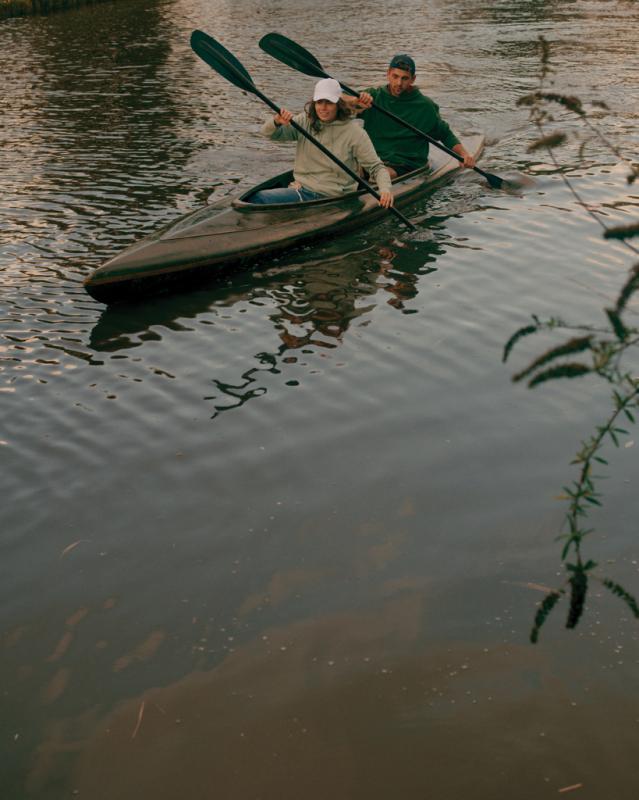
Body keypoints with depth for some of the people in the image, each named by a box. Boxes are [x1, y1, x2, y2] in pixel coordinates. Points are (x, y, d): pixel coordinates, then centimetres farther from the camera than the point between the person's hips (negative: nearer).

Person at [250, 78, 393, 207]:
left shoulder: (354, 131, -5)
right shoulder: (305, 122, 7)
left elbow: (376, 167, -3)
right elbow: (268, 133, 3)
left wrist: (385, 189, -24)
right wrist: (277, 122, -21)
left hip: (331, 198, -4)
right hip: (301, 189, 4)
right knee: (257, 198, -21)